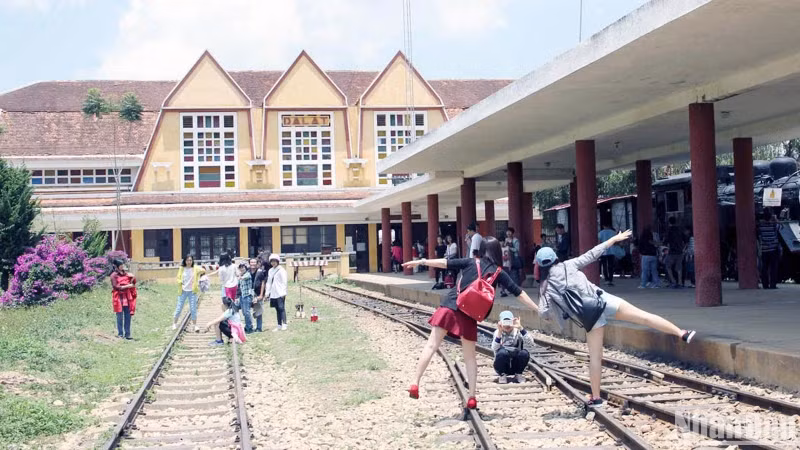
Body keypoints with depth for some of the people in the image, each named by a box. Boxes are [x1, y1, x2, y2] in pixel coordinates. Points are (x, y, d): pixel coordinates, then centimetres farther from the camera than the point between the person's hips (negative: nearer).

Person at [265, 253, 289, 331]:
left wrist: (283, 292, -14)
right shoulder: (270, 271, 17)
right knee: (277, 310, 8)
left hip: (280, 293, -6)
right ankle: (279, 325, 11)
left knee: (281, 308, -10)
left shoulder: (281, 270, -3)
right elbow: (268, 282, 21)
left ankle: (284, 324, -10)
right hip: (273, 294, 6)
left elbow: (284, 282, -7)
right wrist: (267, 292, 13)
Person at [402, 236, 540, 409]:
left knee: (431, 346, 0)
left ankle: (415, 384, -10)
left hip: (450, 307, -1)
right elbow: (518, 292, 7)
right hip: (470, 316, 1)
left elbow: (446, 263, 4)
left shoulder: (471, 263, 7)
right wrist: (538, 309, 11)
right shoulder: (498, 273, 7)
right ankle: (472, 397, 12)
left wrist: (421, 262, 9)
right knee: (470, 356, 13)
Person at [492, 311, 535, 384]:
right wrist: (499, 332, -33)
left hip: (515, 366, 1)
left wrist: (520, 328, -29)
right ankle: (502, 375, -6)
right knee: (502, 352, -32)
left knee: (524, 353, -27)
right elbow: (494, 349, -23)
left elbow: (531, 342, -21)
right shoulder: (498, 332, -5)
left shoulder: (517, 331, -3)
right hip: (502, 367, -1)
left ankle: (518, 374, -1)